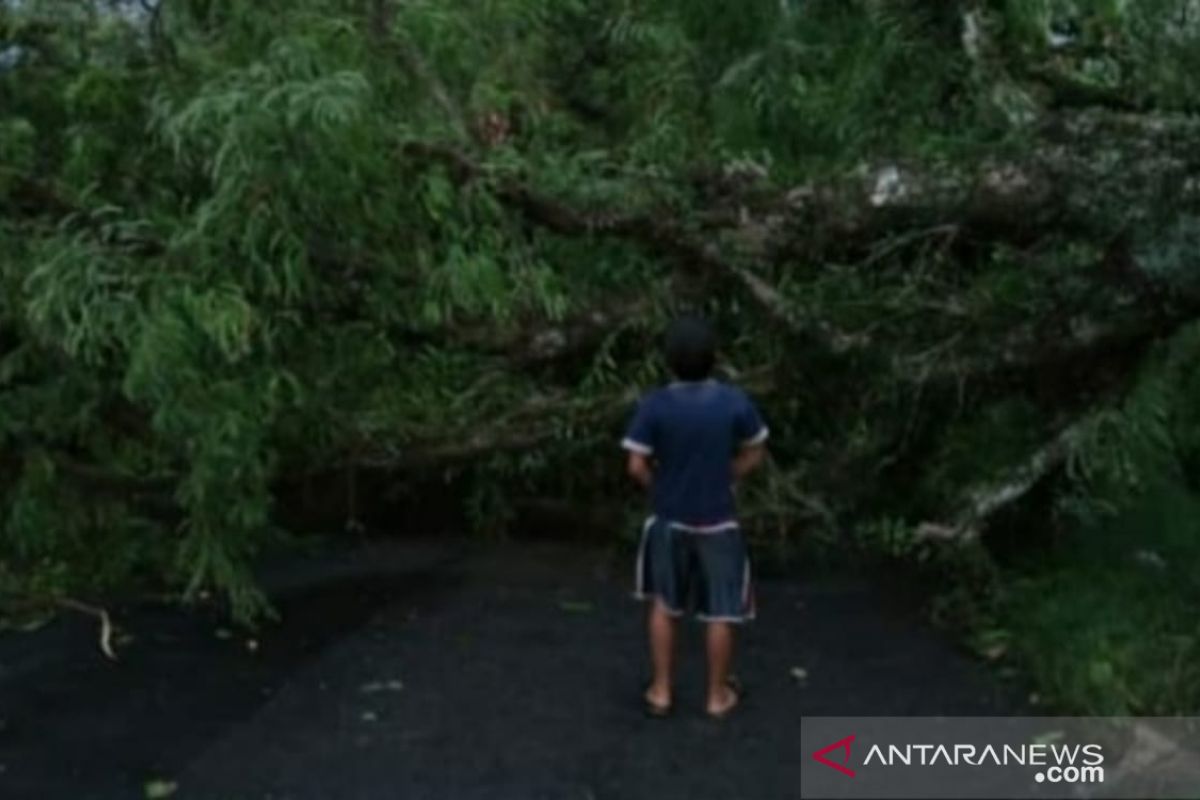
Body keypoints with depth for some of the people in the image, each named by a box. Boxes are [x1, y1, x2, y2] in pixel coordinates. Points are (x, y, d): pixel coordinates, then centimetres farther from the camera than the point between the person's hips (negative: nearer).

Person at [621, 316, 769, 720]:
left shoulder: (654, 405, -16)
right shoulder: (735, 402, -14)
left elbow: (637, 466, -13)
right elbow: (754, 455, -2)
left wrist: (662, 486, 5)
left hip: (668, 520, 1)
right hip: (717, 521, -1)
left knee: (663, 605, 19)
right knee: (721, 611, 13)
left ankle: (661, 691, 26)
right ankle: (718, 695, 25)